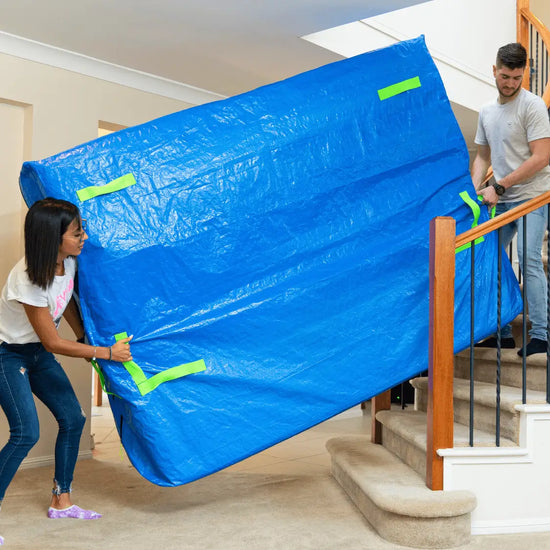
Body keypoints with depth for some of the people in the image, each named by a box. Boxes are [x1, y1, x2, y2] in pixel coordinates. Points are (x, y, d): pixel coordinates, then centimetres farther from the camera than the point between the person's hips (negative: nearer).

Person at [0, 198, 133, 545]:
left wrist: (85, 337, 12)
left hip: (37, 353, 8)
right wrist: (107, 353, -20)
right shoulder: (29, 280, -33)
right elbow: (54, 343, -25)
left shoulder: (69, 261, -12)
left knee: (73, 419, 6)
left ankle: (62, 502, 21)